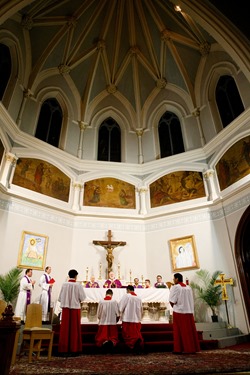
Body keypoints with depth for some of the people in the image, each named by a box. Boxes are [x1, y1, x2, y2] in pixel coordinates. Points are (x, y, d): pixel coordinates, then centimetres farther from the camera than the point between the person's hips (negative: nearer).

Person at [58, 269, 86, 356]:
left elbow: (60, 298, 1)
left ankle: (64, 349, 16)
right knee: (74, 329, 8)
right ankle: (73, 349, 14)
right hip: (75, 308, -2)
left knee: (65, 328, 10)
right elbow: (82, 297, -8)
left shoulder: (64, 284, -7)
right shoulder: (78, 285, -12)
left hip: (65, 308, 2)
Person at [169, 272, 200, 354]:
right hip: (189, 311, 6)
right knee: (189, 330, 12)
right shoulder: (188, 287, 9)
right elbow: (191, 300, 12)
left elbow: (172, 301, -13)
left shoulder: (175, 287, -11)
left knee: (179, 331, 3)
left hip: (179, 311, -5)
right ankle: (192, 348, 16)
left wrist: (173, 306, 4)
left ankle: (179, 349, 5)